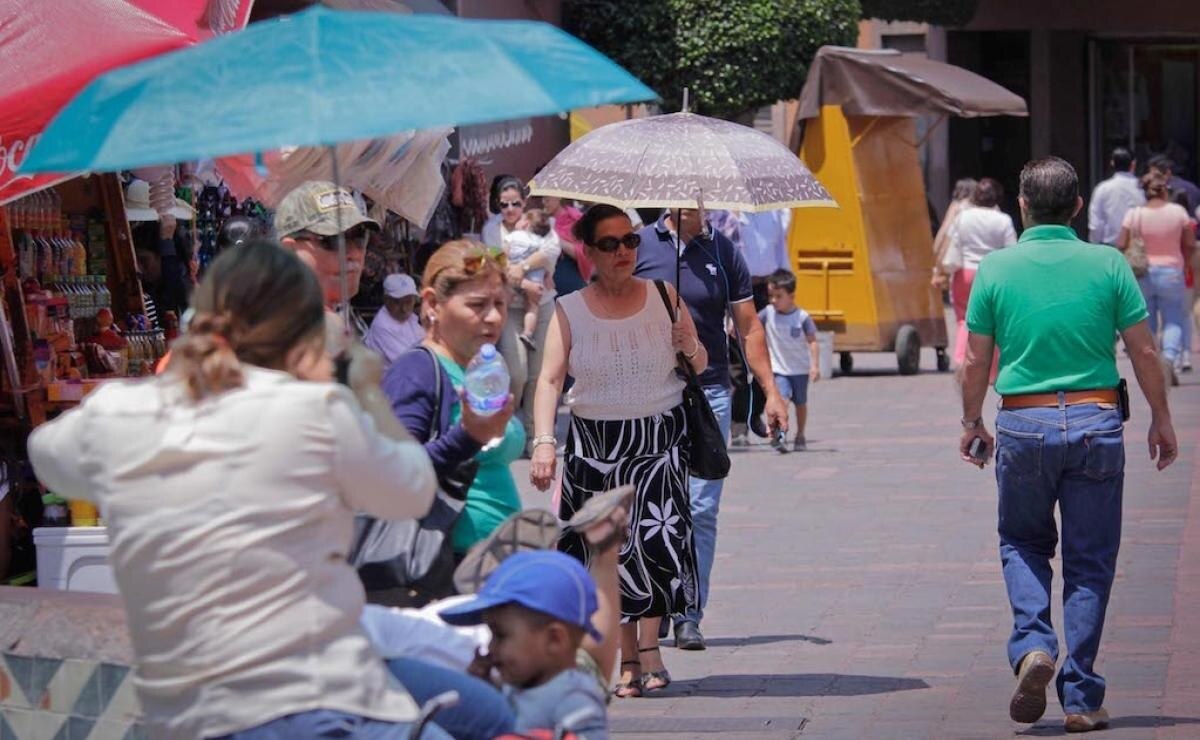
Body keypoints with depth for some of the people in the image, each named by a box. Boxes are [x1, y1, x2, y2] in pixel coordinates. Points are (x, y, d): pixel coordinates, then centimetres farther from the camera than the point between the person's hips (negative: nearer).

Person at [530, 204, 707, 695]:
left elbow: (700, 367, 11)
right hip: (594, 443, 0)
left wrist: (690, 347, -13)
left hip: (658, 438, 0)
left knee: (655, 534, -17)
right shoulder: (570, 311, 1)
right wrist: (544, 441, -21)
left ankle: (649, 648, -9)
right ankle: (628, 659, 11)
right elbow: (550, 379, -7)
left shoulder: (662, 297, 4)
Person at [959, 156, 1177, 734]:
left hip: (1023, 425, 0)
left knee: (1022, 543, 20)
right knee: (1090, 561, 8)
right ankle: (1080, 698, 6)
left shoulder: (996, 268, -2)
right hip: (1096, 422, 0)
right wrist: (1161, 420, 12)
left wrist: (971, 422, 17)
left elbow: (976, 361, 3)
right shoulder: (1107, 265, -2)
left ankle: (1033, 646, -5)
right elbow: (1143, 351, 0)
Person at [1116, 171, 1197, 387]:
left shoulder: (1134, 214, -7)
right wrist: (1182, 264, 15)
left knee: (1146, 322, 13)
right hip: (1171, 272, -1)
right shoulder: (1178, 212, -6)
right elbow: (1190, 245, -2)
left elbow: (1121, 246, -9)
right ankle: (1169, 357, -18)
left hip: (1142, 275, 1)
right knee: (1173, 320, 6)